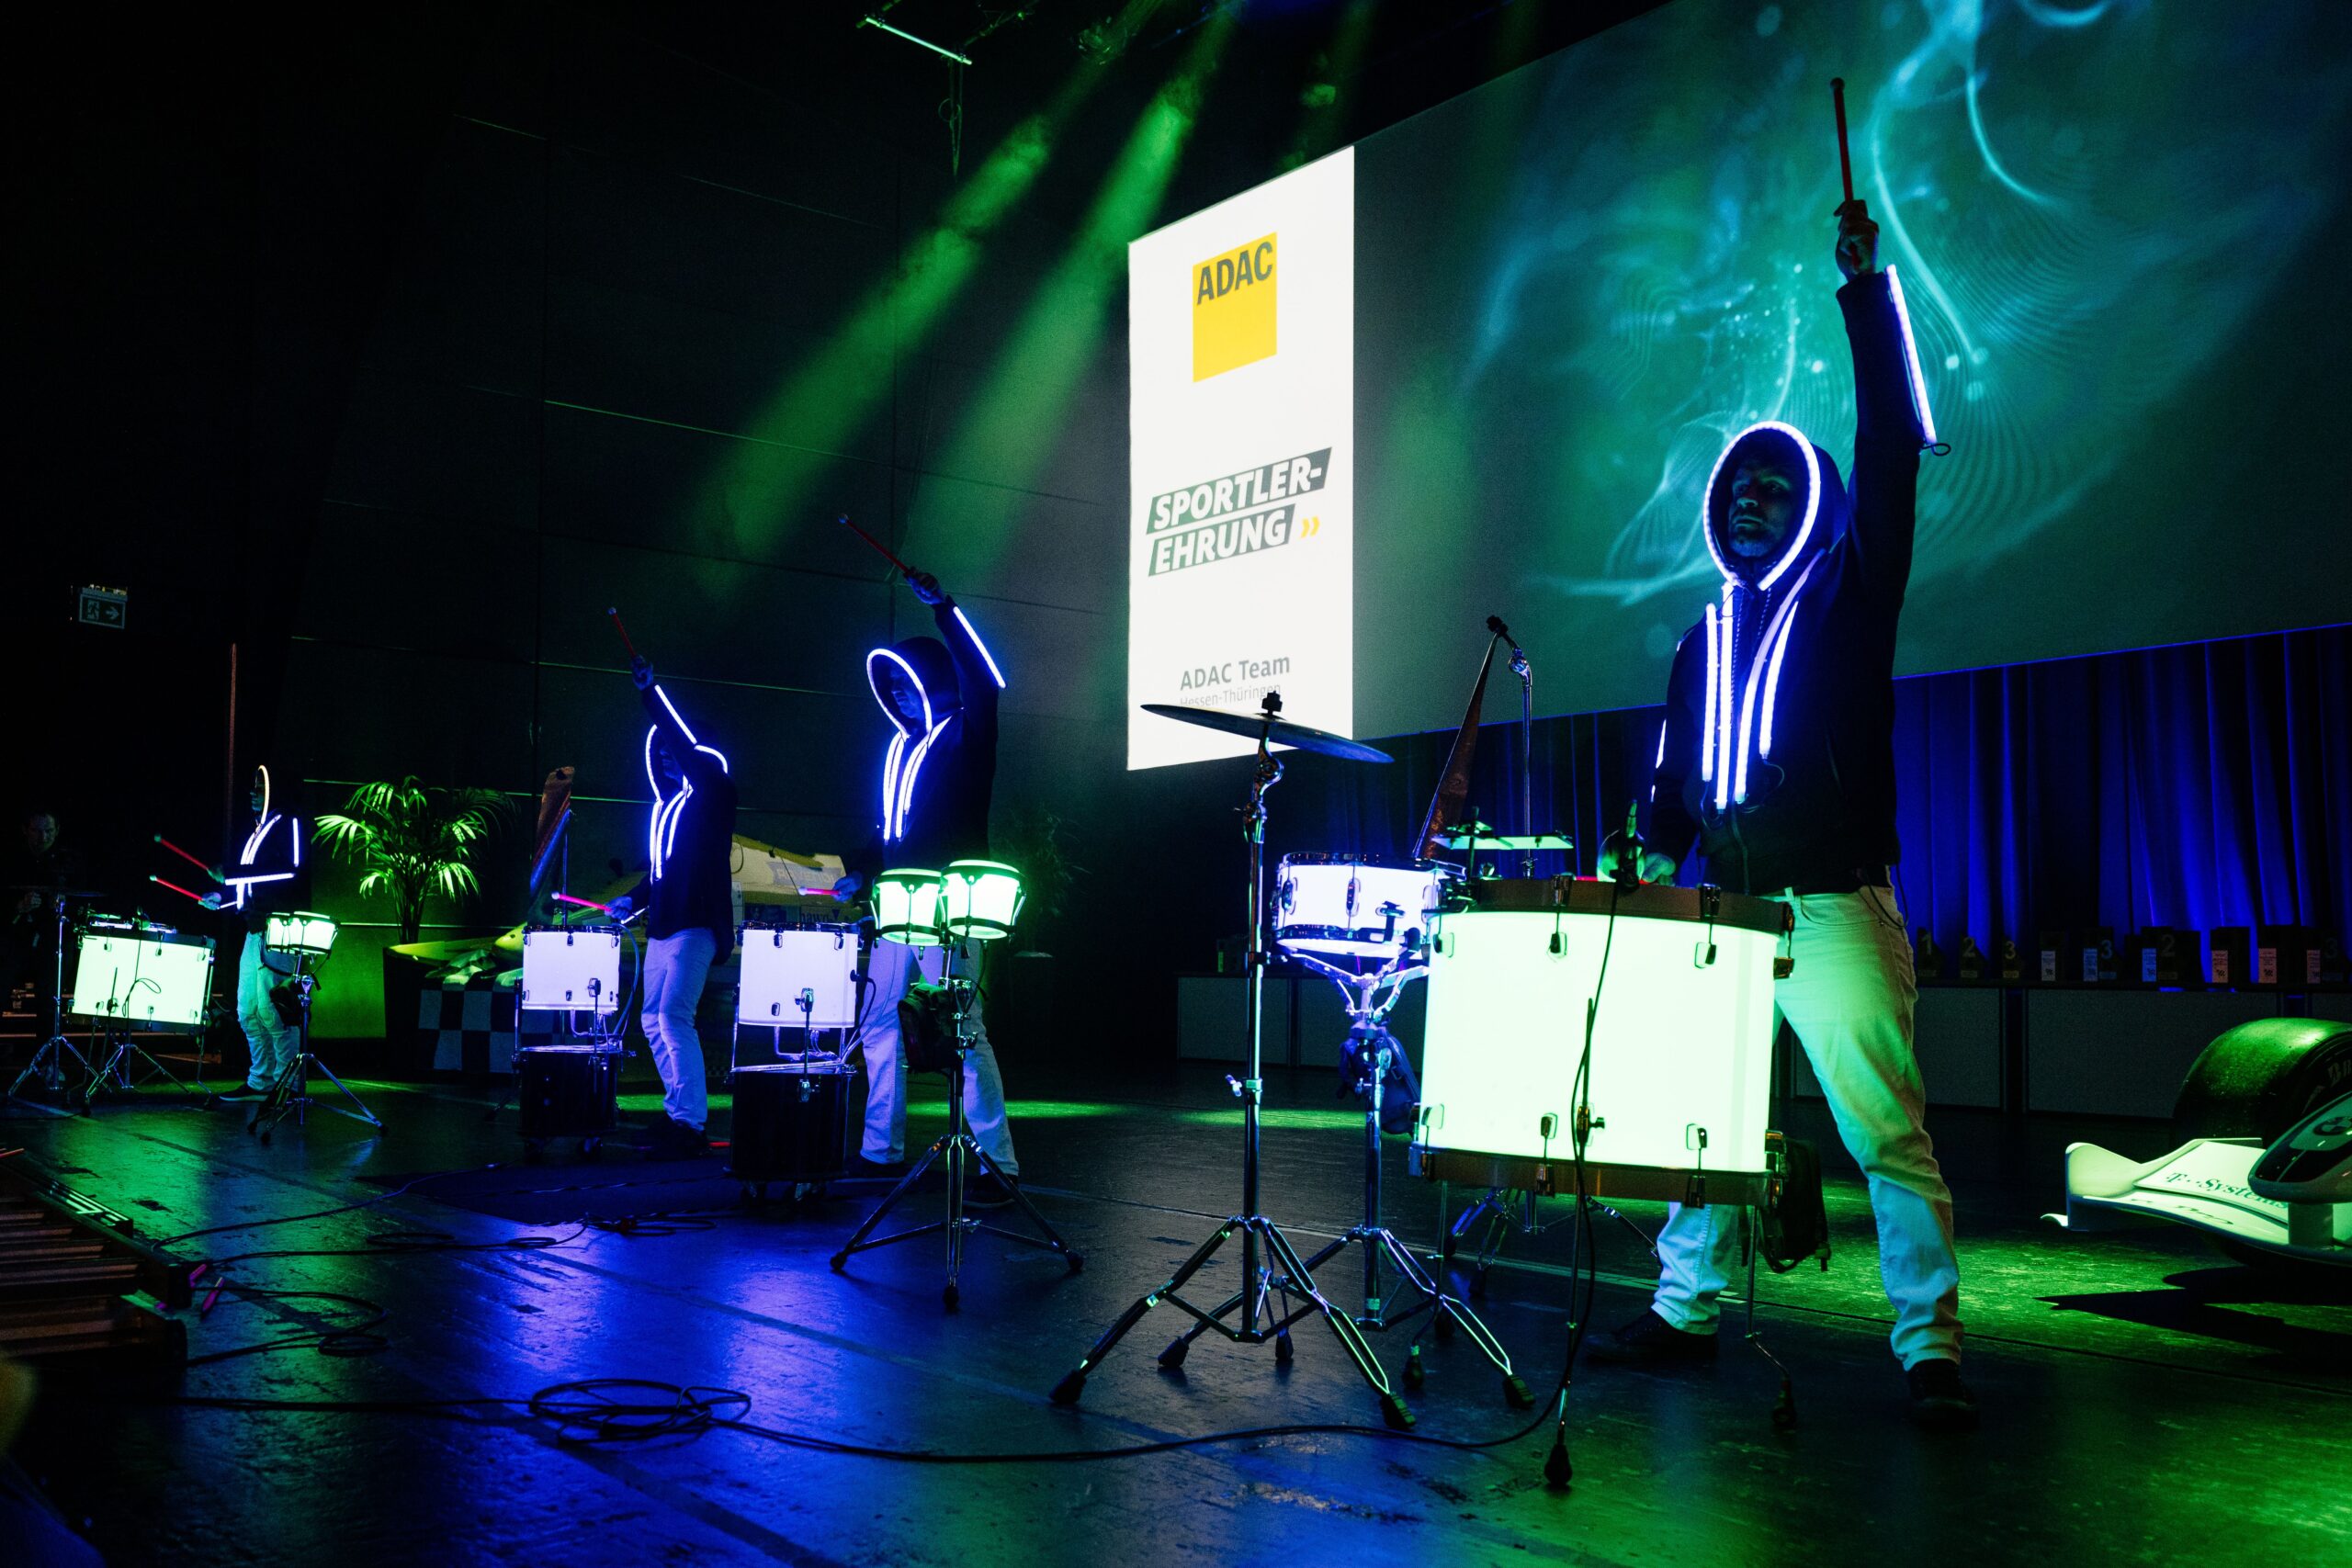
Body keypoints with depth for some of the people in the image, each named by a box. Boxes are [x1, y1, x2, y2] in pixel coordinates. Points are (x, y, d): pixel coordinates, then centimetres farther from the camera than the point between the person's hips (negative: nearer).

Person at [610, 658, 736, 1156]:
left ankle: (692, 1122, -14)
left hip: (696, 925, -9)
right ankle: (679, 1111, 18)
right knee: (654, 1019, 9)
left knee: (674, 1016, -16)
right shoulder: (666, 803, 20)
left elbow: (687, 747, -19)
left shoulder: (712, 789, -3)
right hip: (661, 927, 9)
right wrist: (633, 897, 12)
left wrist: (651, 694, -20)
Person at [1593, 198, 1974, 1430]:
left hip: (1833, 913, -5)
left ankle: (1929, 1347, -1)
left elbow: (1893, 445, -6)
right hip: (1720, 913, 5)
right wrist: (1648, 863, 4)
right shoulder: (1704, 642, 20)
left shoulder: (1846, 593, 5)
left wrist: (1865, 285, -10)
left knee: (1886, 1131, -7)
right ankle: (1686, 1310, 16)